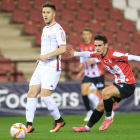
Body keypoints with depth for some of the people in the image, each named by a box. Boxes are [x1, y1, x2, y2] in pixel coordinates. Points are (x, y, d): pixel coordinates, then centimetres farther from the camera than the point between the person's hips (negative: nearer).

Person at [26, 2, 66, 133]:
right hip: (41, 67, 9)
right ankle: (29, 125, 1)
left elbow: (63, 49, -19)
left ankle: (59, 120, 7)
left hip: (52, 68, -9)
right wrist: (40, 58, 16)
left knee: (44, 95, -13)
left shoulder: (58, 29, -10)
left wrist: (47, 55, -26)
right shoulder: (45, 29, 18)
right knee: (31, 94, 0)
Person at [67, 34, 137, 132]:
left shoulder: (113, 54, -23)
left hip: (128, 85, -9)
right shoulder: (99, 54, 3)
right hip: (119, 83, 9)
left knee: (106, 92, -30)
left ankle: (108, 118, -10)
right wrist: (75, 53, 38)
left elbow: (132, 57, -22)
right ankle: (87, 127, 25)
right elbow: (88, 54, 23)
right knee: (100, 106, 12)